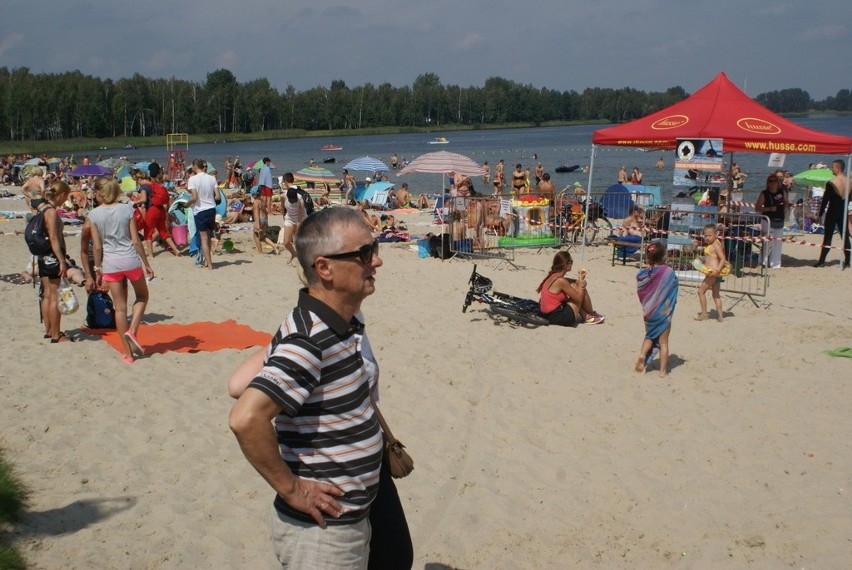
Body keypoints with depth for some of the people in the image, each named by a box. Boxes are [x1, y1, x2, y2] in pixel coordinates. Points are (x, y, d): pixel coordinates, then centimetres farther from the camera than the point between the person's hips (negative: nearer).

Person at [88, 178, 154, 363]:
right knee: (142, 296, 22)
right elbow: (136, 240, -4)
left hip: (110, 263, 1)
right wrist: (146, 264, 4)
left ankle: (128, 353, 11)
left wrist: (98, 270, 9)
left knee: (120, 307, 7)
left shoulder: (94, 214, -3)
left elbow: (97, 247, -2)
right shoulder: (127, 209, -3)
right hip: (130, 259, -1)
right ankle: (132, 331, 0)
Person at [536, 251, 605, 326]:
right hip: (559, 318, -9)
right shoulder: (561, 281, -20)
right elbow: (579, 298, -12)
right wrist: (581, 280, -4)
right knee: (582, 291, 1)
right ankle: (591, 315, 23)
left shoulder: (552, 276, 6)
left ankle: (585, 316, 20)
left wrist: (580, 279, 2)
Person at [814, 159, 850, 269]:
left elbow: (825, 199, -12)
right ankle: (847, 261, 11)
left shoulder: (831, 183, -15)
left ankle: (822, 261, 1)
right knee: (845, 237, 9)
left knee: (827, 237, -1)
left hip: (832, 213, -5)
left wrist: (820, 214, -6)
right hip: (844, 213, 5)